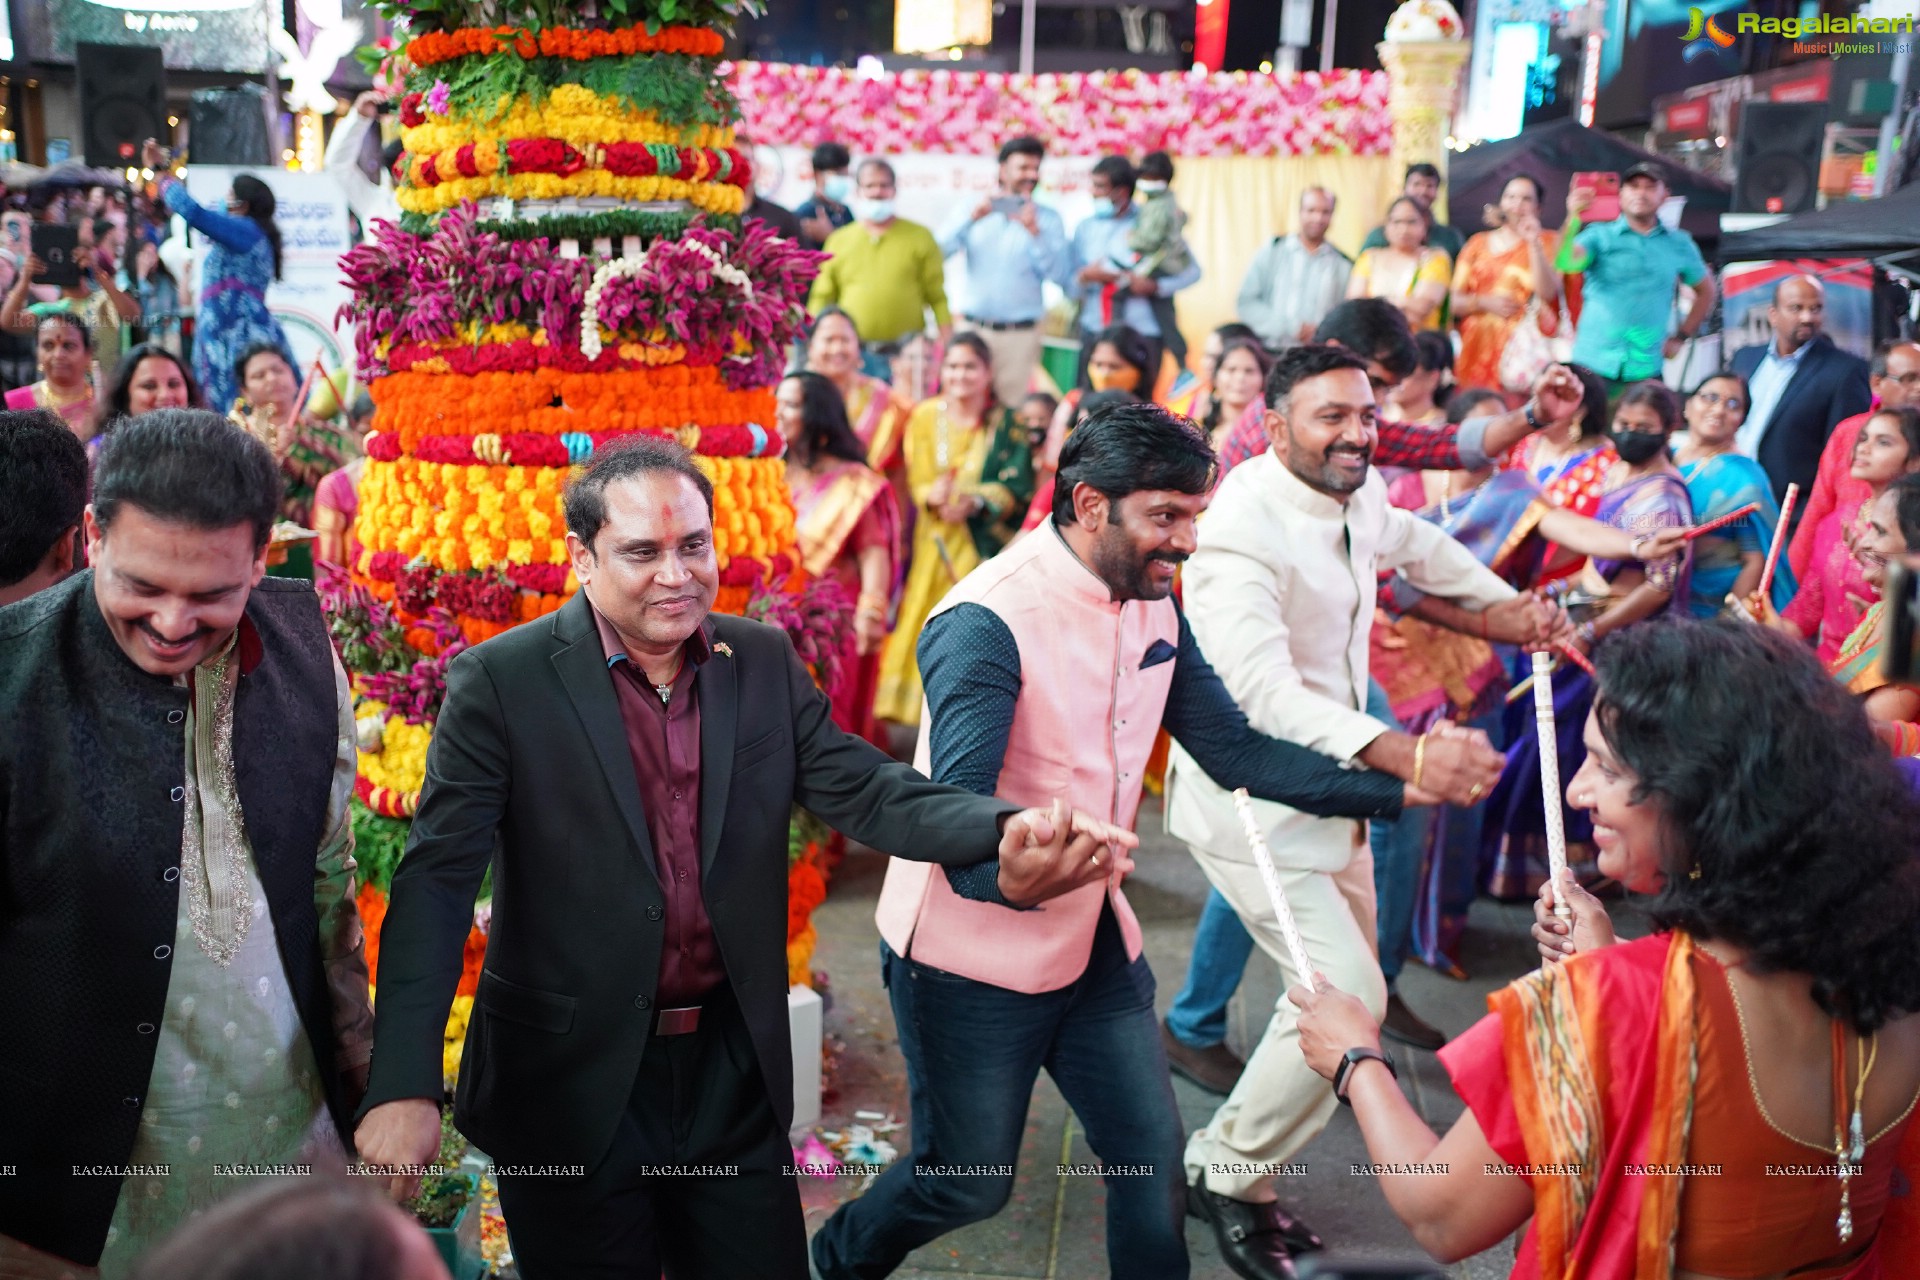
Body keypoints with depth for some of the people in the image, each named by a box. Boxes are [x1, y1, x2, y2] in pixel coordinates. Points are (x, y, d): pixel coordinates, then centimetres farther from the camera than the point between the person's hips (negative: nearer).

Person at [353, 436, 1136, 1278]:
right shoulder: (501, 681, -11)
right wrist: (405, 1084, -28)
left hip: (737, 1072, 4)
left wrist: (1005, 834, -28)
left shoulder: (765, 662, 1)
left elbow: (862, 788, -8)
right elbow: (436, 881, -16)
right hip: (573, 1086, -3)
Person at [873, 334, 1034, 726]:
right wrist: (935, 496, -20)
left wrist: (974, 501, -24)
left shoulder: (1008, 424, 1)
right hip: (935, 543, 2)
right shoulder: (926, 417, 7)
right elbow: (918, 481, 3)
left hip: (987, 545, -2)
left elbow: (1018, 487, -7)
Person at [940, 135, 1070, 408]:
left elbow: (1059, 276, -4)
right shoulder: (975, 211, 10)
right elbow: (939, 253, -3)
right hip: (973, 328, 1)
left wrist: (1034, 232, -13)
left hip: (1021, 334, -1)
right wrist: (972, 217, -13)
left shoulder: (1048, 219, 7)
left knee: (1014, 405, 0)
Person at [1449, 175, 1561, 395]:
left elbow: (1547, 291, -6)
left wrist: (1534, 243, -10)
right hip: (1480, 347, 2)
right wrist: (1485, 302, -8)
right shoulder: (1478, 243, 15)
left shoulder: (1549, 241, 11)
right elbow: (1455, 301, 10)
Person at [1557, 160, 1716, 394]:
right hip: (1593, 366, -2)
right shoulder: (1600, 235, 2)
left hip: (1646, 370, 2)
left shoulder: (1678, 244, 10)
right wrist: (1573, 217, -29)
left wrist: (1682, 337, 13)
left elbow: (1706, 290, 22)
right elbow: (1565, 262, -16)